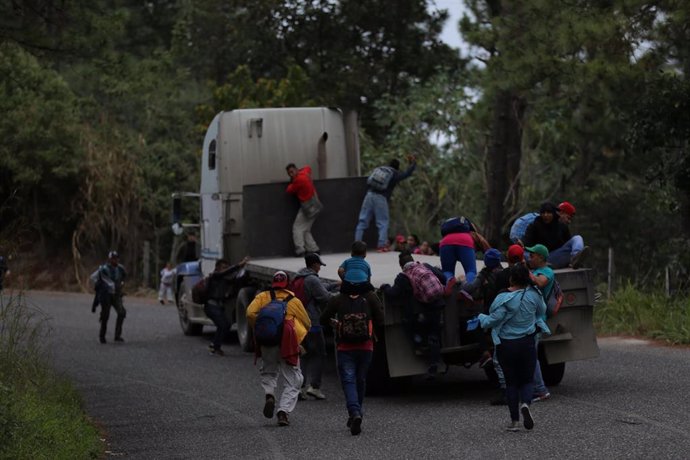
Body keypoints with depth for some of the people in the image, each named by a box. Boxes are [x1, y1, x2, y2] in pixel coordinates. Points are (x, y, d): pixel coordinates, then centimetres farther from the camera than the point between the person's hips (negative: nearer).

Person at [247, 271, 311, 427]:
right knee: (291, 381, 7)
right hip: (288, 344, -2)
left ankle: (269, 395, -3)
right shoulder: (294, 301, 6)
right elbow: (307, 323, 12)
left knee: (268, 373, 25)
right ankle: (284, 411, -8)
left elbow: (250, 313, -8)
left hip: (267, 343, 2)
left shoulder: (262, 297, 7)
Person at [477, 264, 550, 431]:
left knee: (511, 382, 9)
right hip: (527, 342, 2)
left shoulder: (504, 299, -16)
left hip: (507, 344, -2)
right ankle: (525, 404, -19)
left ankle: (514, 420, 7)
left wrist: (481, 318, 3)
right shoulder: (533, 295, -5)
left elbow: (492, 320, -17)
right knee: (527, 379, 13)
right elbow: (542, 311, 12)